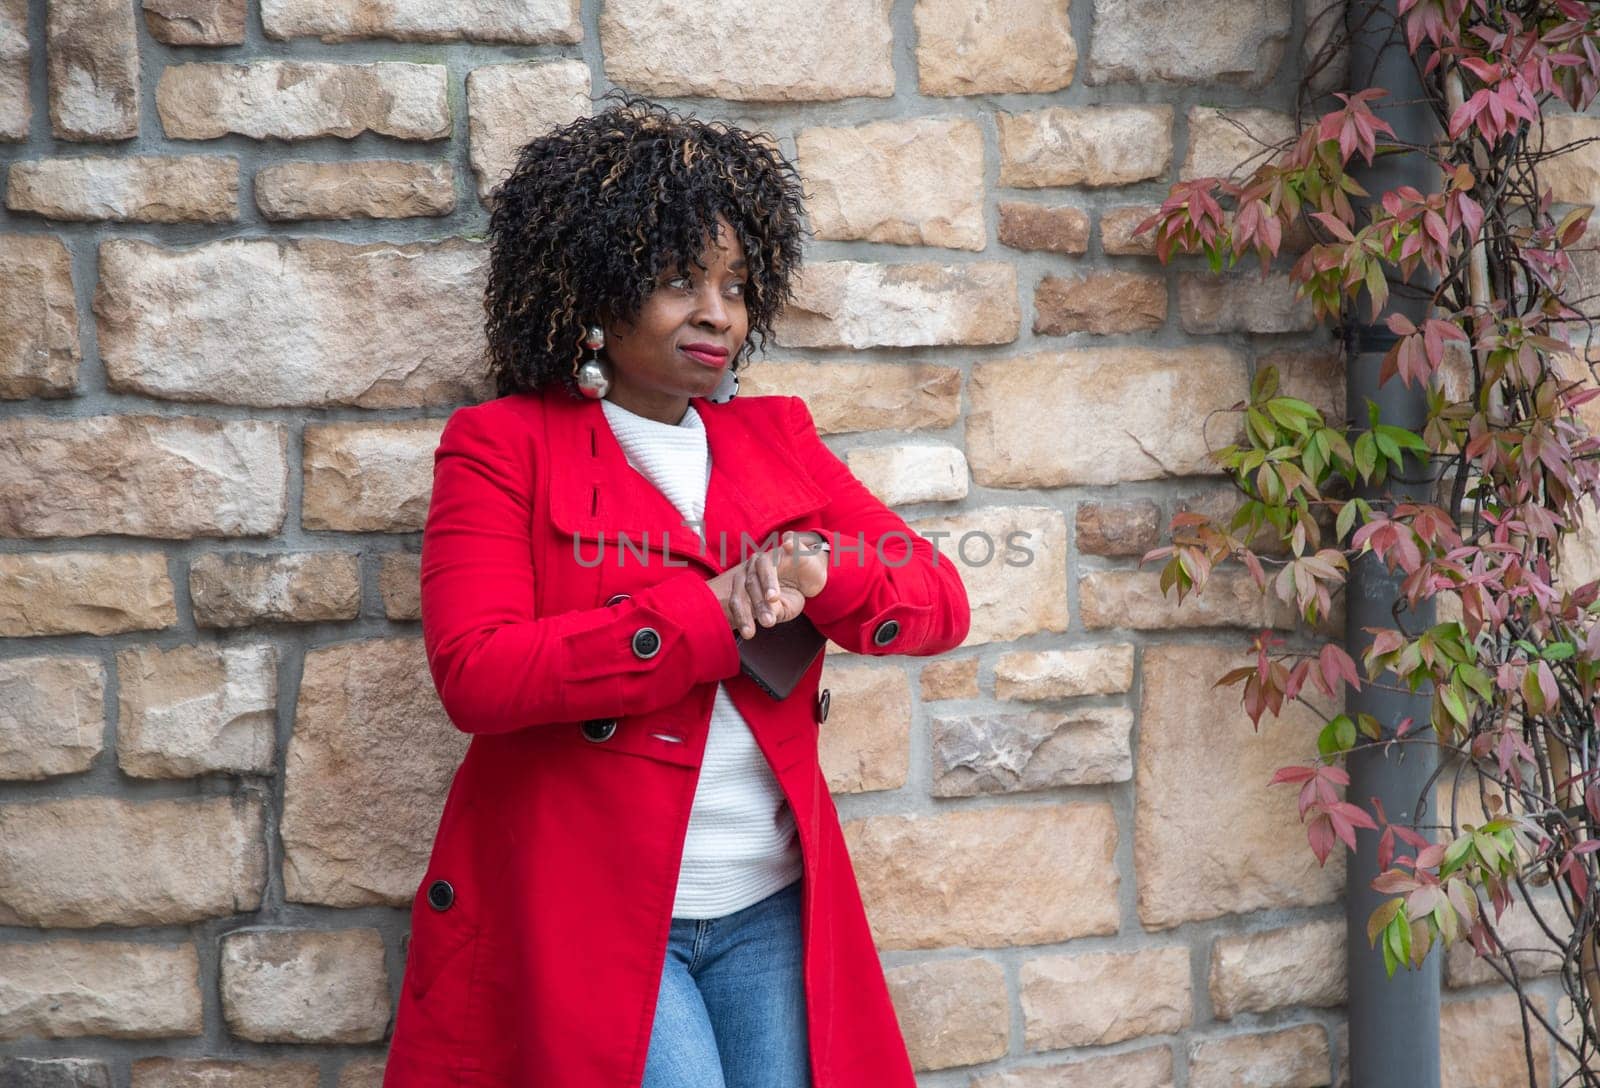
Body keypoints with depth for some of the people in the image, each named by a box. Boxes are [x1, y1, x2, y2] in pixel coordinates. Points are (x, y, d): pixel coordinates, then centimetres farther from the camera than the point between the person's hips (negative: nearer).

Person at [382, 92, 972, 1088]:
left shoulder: (777, 437, 12)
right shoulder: (503, 445, -1)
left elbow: (943, 606, 7)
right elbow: (475, 673, -14)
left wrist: (820, 568, -14)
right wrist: (713, 614, -17)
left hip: (773, 909, 4)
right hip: (587, 913, -4)